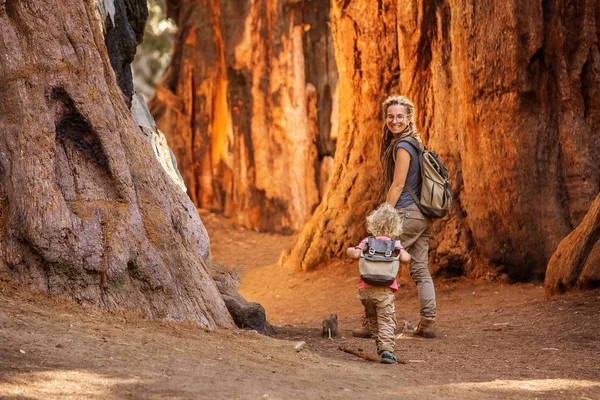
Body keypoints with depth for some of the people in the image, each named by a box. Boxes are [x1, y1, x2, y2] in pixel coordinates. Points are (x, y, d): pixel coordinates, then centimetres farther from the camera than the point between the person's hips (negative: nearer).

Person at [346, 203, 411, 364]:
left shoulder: (366, 242, 5)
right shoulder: (394, 244, 0)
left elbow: (355, 254, -9)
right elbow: (405, 259, -13)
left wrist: (349, 250, 14)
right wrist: (405, 253, 11)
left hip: (365, 289, 3)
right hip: (384, 290, -3)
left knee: (372, 319, 20)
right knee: (386, 320, -5)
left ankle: (380, 345, 26)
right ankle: (387, 349, -21)